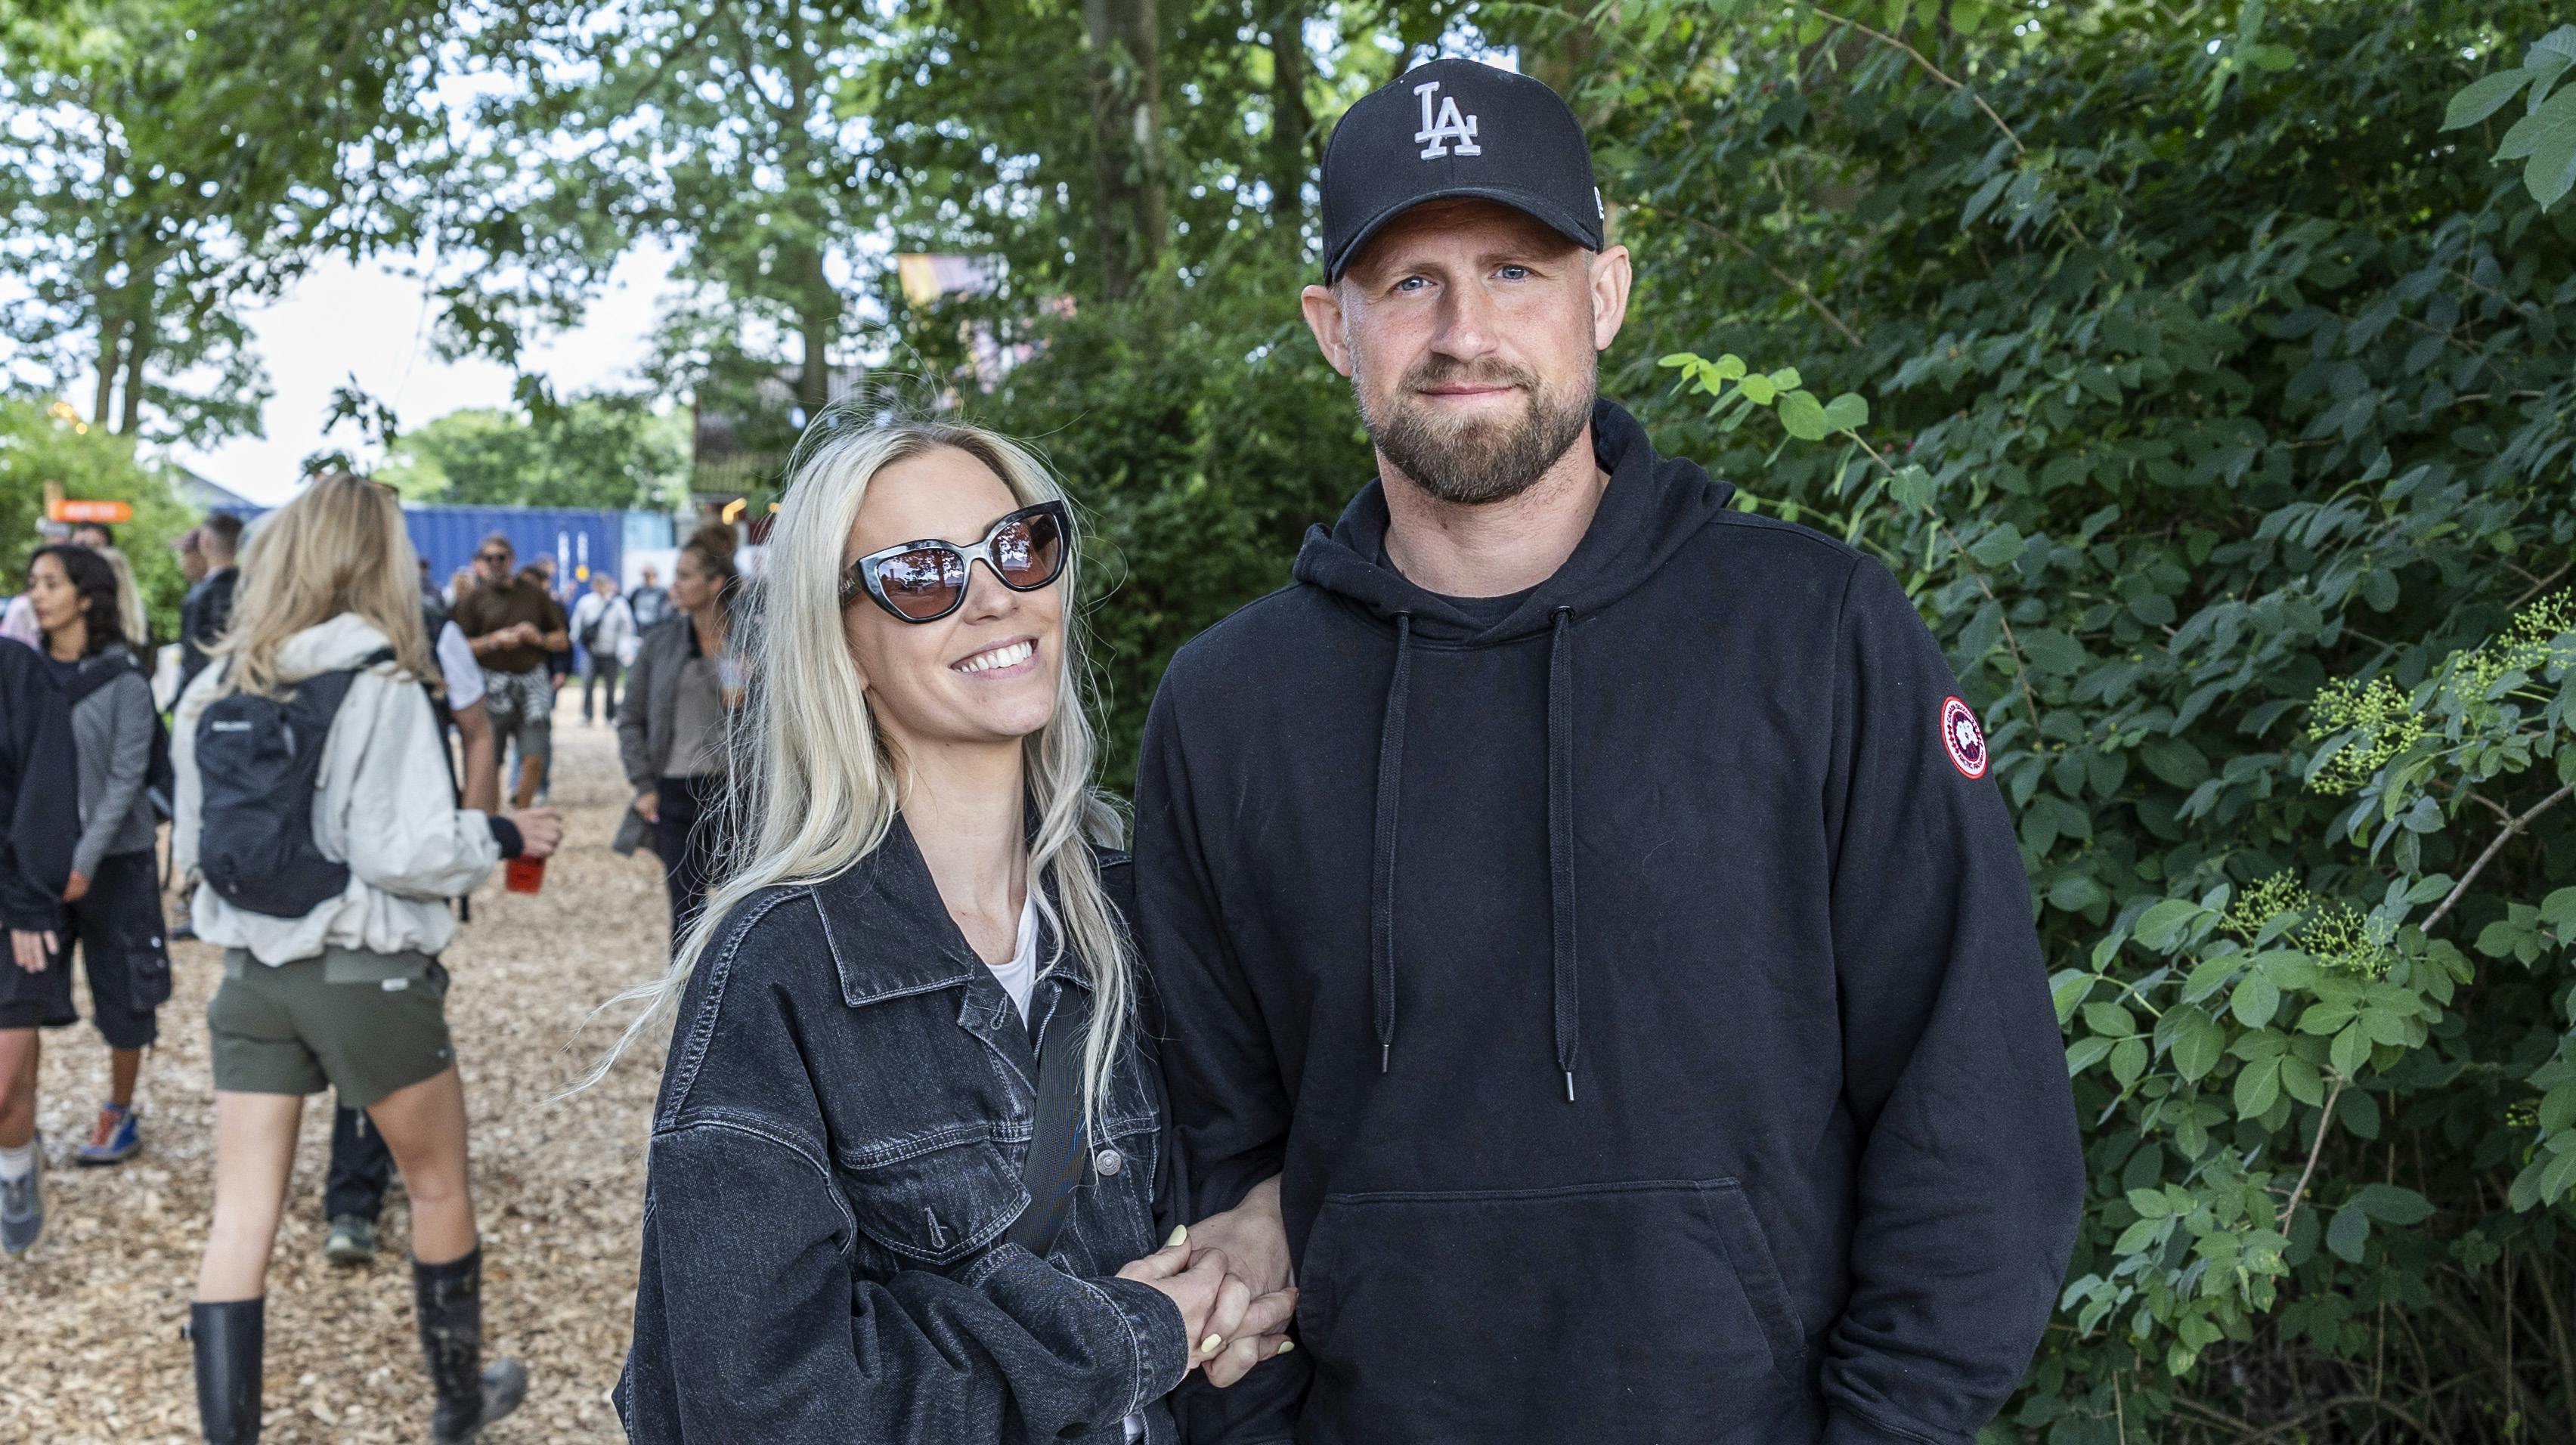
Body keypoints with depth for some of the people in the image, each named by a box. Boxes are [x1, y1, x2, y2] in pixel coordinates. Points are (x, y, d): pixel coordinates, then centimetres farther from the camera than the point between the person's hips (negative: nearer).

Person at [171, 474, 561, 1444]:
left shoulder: (215, 691, 4)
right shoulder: (381, 688, -13)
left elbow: (193, 844, 11)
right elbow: (406, 852, -18)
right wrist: (506, 838, -3)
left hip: (251, 973, 5)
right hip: (365, 975, -4)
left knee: (241, 1217, 5)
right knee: (439, 1186, 16)